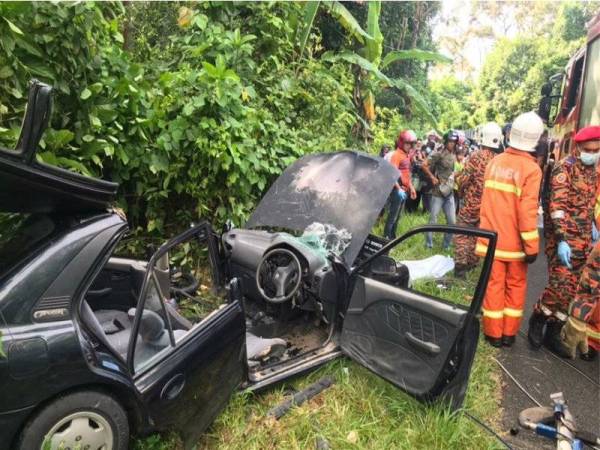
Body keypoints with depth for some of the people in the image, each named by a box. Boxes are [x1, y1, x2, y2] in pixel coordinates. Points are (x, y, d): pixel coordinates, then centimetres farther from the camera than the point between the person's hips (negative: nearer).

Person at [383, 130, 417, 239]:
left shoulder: (406, 155, 15)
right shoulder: (396, 154, -12)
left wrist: (411, 187, 20)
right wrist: (399, 189, -24)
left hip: (404, 190, 9)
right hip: (398, 190, -9)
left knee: (397, 215, 14)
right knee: (392, 215, -6)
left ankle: (392, 237, 23)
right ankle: (386, 237, 1)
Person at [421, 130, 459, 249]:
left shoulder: (454, 157, 13)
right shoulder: (439, 154, -9)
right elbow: (424, 166, -12)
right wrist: (432, 178, -11)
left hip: (450, 193, 6)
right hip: (438, 192, -6)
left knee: (452, 221, 6)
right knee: (433, 219, 3)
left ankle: (447, 244, 20)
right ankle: (429, 243, 15)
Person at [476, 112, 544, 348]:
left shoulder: (495, 162, 2)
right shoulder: (531, 169, -12)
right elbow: (527, 210, -16)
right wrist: (532, 246, -12)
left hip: (491, 237, 3)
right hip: (514, 240, -3)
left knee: (494, 284, 9)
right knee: (516, 285, 13)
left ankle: (493, 333, 16)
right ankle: (509, 333, 20)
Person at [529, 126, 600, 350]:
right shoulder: (565, 168, -10)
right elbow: (557, 206, -19)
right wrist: (562, 240, -25)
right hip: (564, 238, -7)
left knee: (571, 289, 8)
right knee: (561, 287, -10)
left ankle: (553, 333, 18)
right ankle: (537, 320, 13)